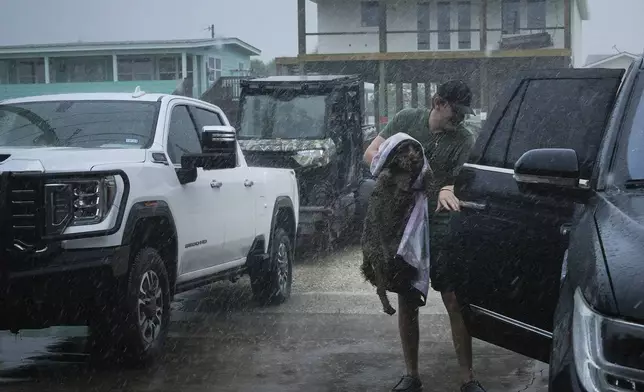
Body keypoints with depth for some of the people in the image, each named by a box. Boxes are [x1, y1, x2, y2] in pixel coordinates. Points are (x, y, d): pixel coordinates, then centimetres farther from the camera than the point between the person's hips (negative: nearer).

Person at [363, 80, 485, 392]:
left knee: (454, 301, -5)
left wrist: (448, 191, -40)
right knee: (407, 304, 8)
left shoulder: (464, 140, -6)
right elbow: (371, 154, 2)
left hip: (441, 228, -2)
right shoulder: (406, 120, -1)